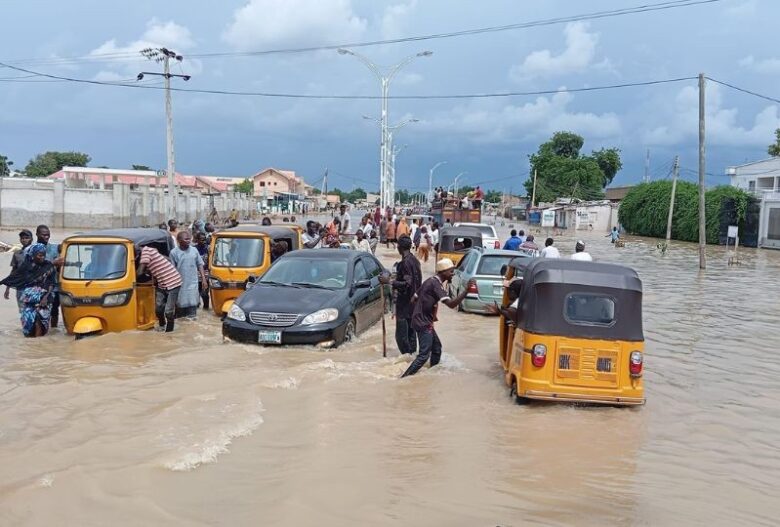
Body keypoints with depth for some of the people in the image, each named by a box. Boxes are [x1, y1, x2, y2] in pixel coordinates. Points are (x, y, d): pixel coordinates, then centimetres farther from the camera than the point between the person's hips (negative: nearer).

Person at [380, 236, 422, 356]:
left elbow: (407, 283, -24)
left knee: (401, 335, -6)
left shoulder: (405, 262, -19)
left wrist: (389, 281, -21)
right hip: (414, 300, 10)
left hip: (405, 303, -9)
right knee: (411, 332, 16)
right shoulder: (415, 260, 10)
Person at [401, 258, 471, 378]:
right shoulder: (436, 284, -19)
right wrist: (466, 290, -32)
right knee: (424, 355, -10)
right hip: (423, 323, -10)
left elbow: (415, 299, 18)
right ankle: (404, 378, -9)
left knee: (437, 348, 20)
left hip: (423, 321, 10)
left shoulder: (431, 281, 11)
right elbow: (451, 304, -30)